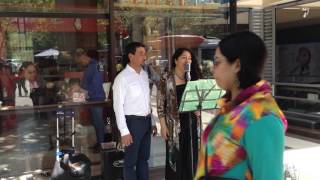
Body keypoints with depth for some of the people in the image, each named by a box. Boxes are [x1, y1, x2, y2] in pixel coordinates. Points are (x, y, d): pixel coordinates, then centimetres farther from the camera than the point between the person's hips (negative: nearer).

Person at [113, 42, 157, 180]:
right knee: (131, 161, 8)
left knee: (144, 158, 19)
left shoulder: (145, 74, 7)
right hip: (133, 122, -7)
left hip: (146, 121, 7)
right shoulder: (122, 78, -14)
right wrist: (124, 131, -19)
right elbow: (118, 106, -16)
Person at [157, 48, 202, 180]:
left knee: (190, 154, 11)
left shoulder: (193, 77, 7)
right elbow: (160, 103, -7)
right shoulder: (166, 78, -5)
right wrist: (163, 125, -10)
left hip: (190, 121, 4)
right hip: (174, 123, -4)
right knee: (175, 155, 4)